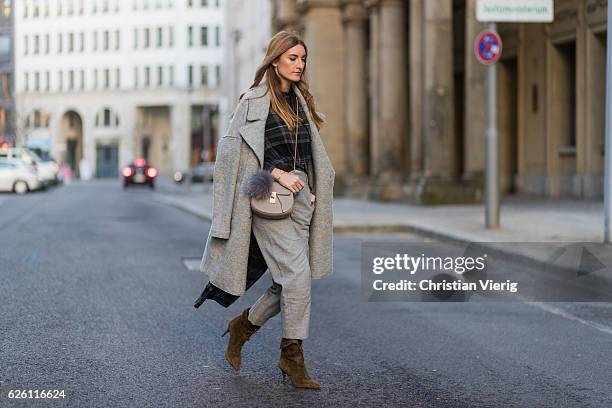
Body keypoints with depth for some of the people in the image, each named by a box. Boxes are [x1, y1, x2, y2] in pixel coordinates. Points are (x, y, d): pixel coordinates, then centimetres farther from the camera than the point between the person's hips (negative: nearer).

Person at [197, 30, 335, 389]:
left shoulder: (301, 101, 18)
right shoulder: (255, 101, -3)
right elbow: (237, 146, -11)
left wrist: (313, 191, 11)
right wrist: (279, 174, -17)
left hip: (299, 194, 7)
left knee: (290, 280, 6)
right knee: (298, 273, -14)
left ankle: (244, 326, 28)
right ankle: (293, 355, -3)